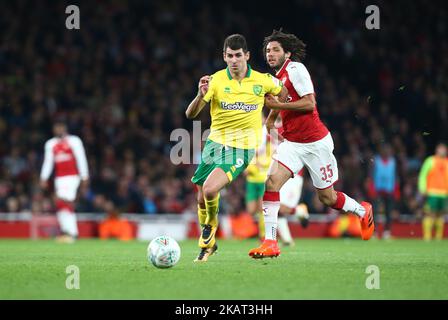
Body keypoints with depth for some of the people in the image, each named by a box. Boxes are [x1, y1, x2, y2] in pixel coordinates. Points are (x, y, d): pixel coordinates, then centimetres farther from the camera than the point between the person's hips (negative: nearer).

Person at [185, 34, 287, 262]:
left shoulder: (262, 80, -5)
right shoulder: (216, 80, -6)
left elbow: (283, 93, 19)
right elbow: (190, 114, -13)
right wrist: (201, 95, -30)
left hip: (242, 148, -3)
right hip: (215, 143, 3)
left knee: (210, 189, -23)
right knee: (202, 199, 7)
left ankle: (210, 226, 8)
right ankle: (207, 243, 32)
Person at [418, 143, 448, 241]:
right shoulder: (430, 161, 1)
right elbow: (423, 175, 0)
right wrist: (423, 189, -7)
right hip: (432, 192, -4)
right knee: (430, 214, -10)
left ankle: (439, 236, 10)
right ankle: (427, 235, -10)